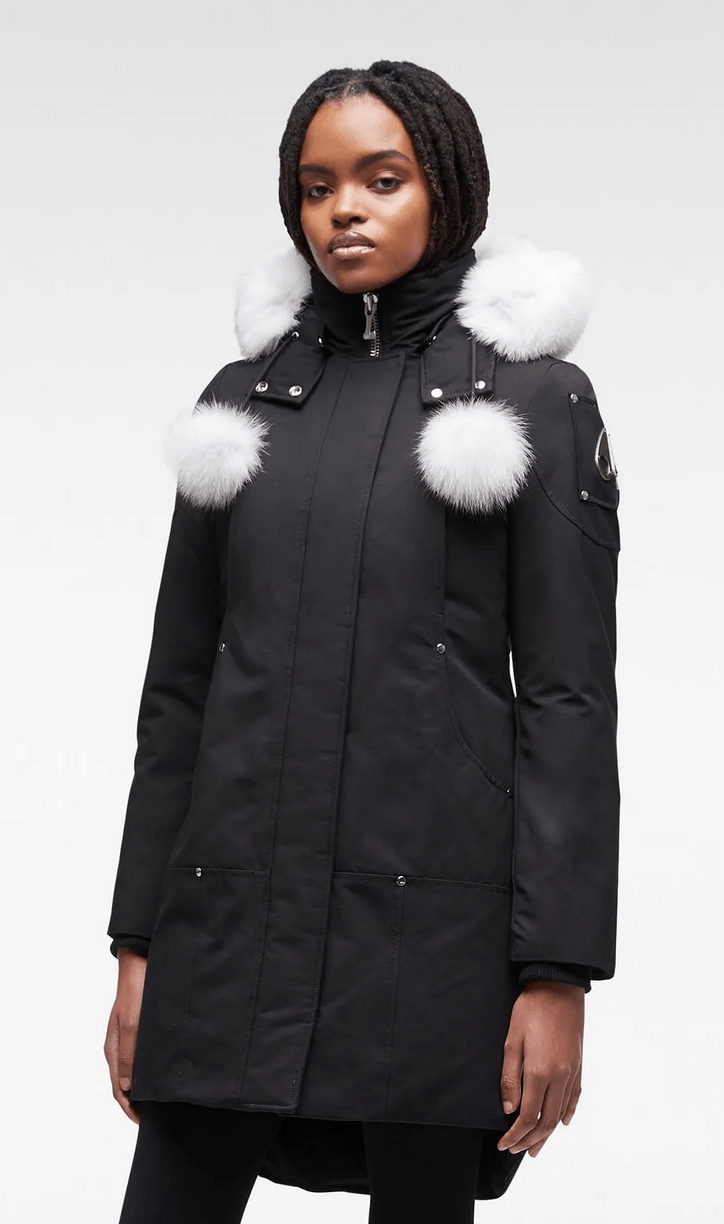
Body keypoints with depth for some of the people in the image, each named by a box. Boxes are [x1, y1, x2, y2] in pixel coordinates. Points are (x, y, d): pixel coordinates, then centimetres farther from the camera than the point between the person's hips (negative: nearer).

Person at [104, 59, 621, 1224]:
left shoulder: (537, 399, 1)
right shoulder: (243, 400, 11)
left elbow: (569, 698, -3)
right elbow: (180, 680, 12)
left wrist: (560, 972, -9)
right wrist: (137, 941, 8)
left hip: (431, 902, -3)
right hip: (236, 901, 3)